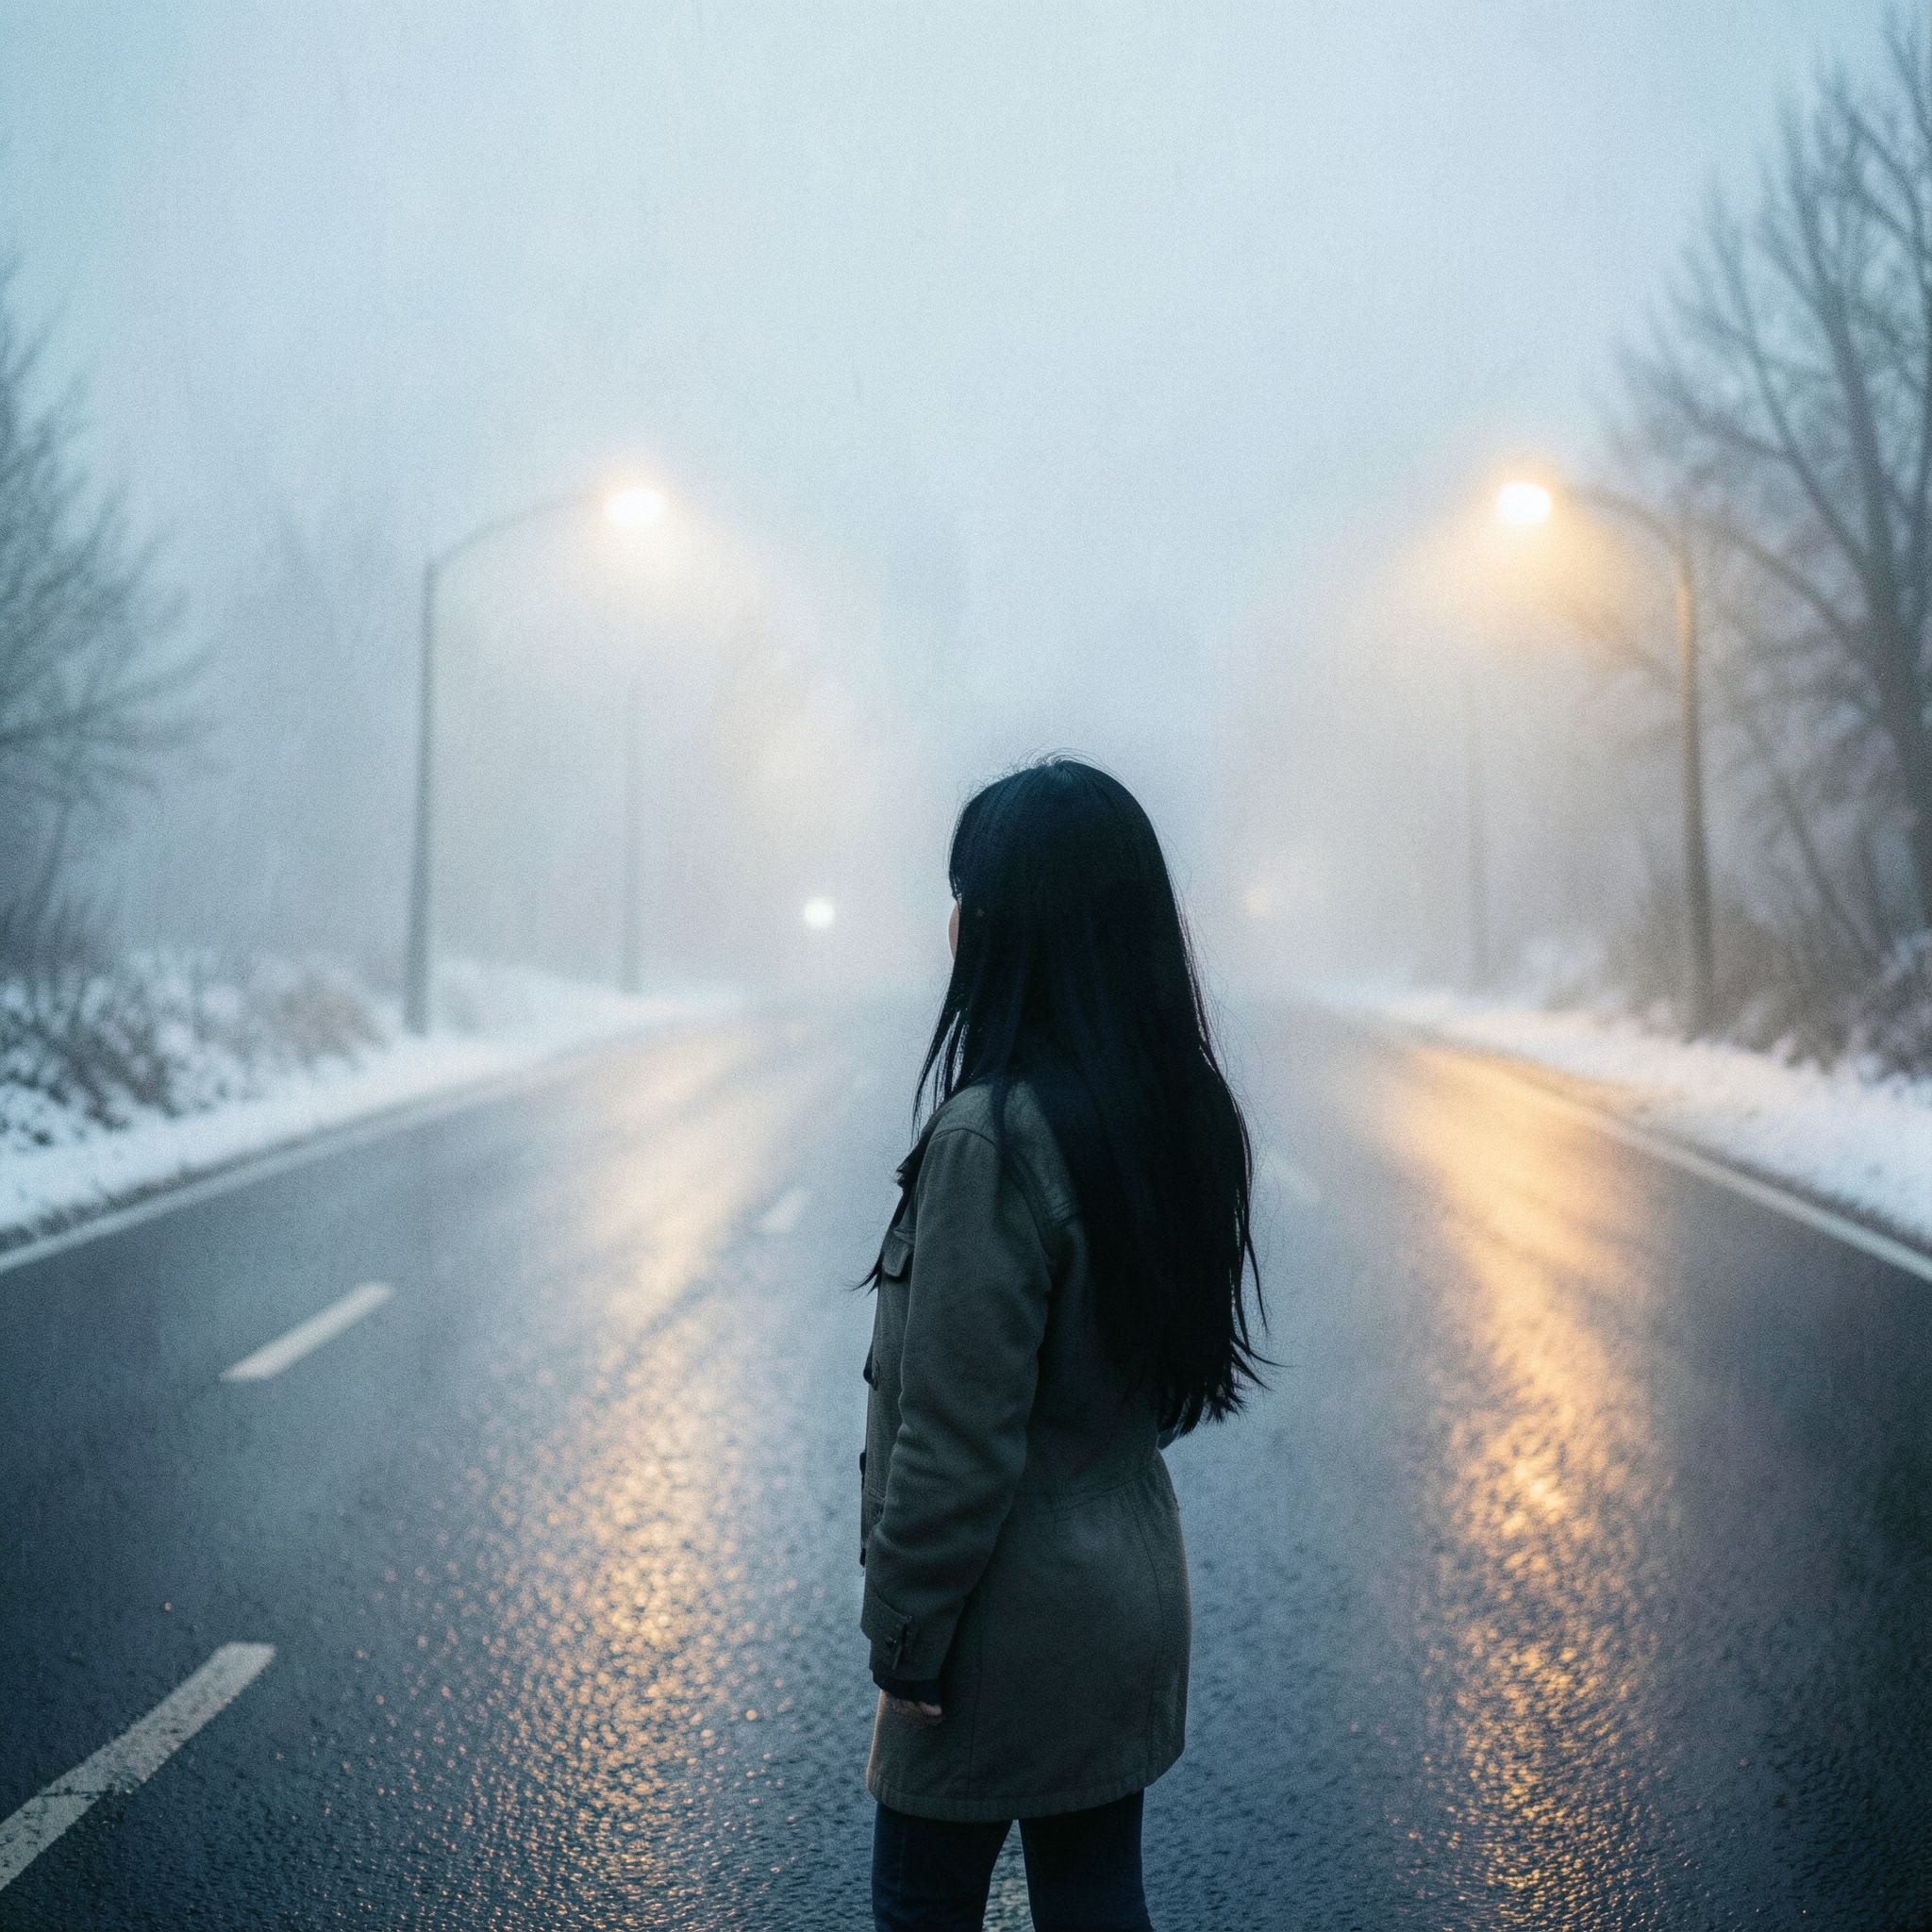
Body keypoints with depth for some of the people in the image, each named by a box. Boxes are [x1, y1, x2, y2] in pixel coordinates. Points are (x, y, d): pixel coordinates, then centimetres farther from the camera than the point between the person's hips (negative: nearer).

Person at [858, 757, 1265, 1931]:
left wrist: (903, 1640, -12)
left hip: (1011, 1620, -7)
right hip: (1132, 1591, 7)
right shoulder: (1184, 1109, 0)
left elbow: (957, 1436, -22)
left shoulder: (994, 1136, -25)